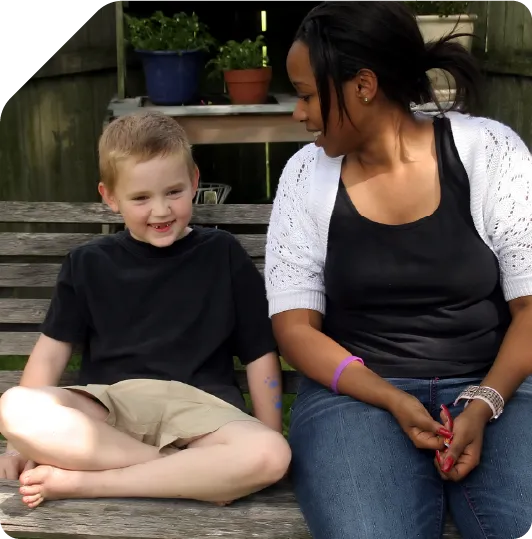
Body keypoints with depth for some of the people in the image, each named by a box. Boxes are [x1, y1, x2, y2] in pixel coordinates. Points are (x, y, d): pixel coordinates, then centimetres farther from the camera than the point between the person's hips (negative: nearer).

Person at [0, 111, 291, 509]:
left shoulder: (224, 255, 7)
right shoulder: (89, 263, 11)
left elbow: (260, 354, 8)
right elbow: (53, 349, 11)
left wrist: (269, 441, 2)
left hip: (199, 406, -1)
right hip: (107, 404, 1)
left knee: (271, 456, -32)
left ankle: (80, 481, -23)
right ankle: (201, 475, -23)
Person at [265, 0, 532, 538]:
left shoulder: (489, 150, -3)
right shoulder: (306, 174, 1)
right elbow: (294, 324, 0)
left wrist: (483, 403, -19)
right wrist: (393, 401, -15)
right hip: (357, 391, 0)